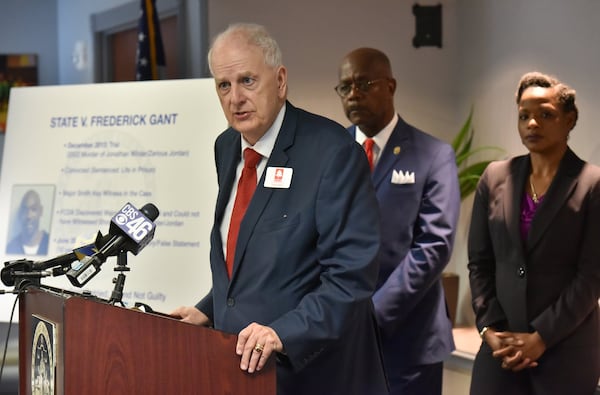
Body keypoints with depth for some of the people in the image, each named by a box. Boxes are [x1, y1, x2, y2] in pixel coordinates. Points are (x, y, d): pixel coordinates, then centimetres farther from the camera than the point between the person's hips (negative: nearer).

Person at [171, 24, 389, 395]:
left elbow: (352, 274, -21)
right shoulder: (227, 147, 7)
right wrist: (209, 311, 5)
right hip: (242, 364, 7)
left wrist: (284, 333, -29)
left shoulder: (333, 152, -17)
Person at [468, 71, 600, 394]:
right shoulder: (495, 177, 7)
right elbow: (479, 262, 8)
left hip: (567, 347, -3)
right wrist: (489, 329, -3)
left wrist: (541, 337, -12)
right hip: (502, 343, 3)